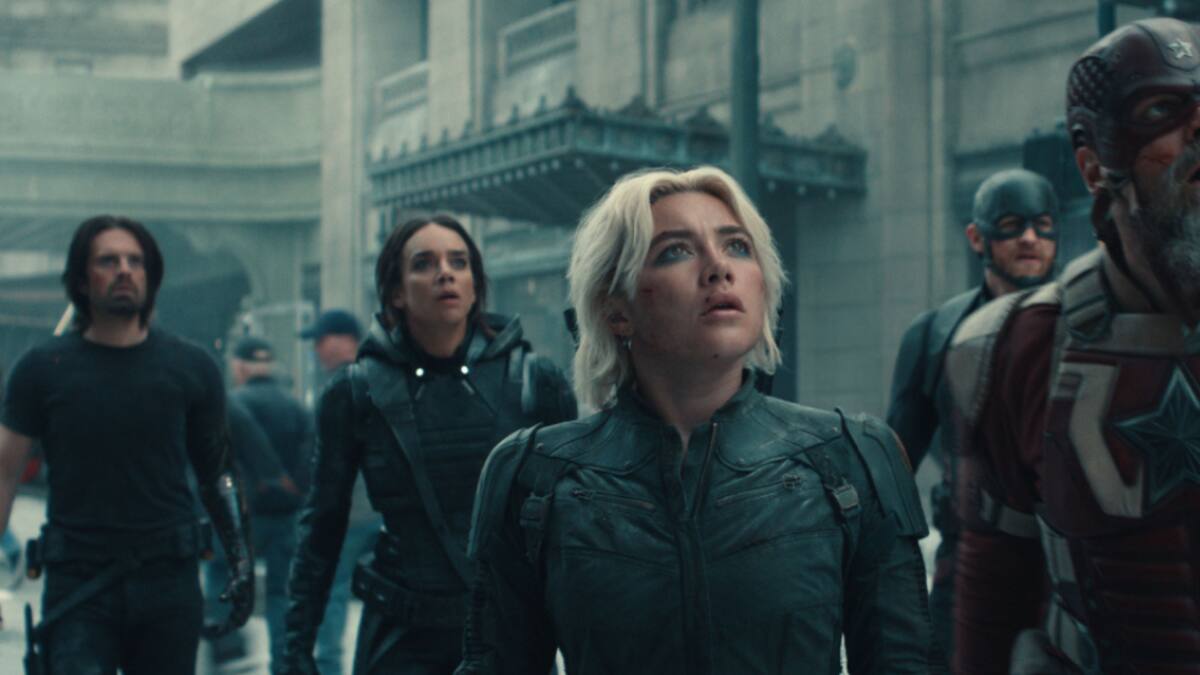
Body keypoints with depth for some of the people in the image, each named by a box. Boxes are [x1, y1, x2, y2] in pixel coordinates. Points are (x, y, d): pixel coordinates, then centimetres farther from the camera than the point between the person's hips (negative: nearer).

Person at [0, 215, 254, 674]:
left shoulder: (191, 368, 5)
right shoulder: (43, 369, 1)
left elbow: (216, 472, 11)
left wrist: (241, 560, 4)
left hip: (169, 583, 2)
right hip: (77, 585, -2)